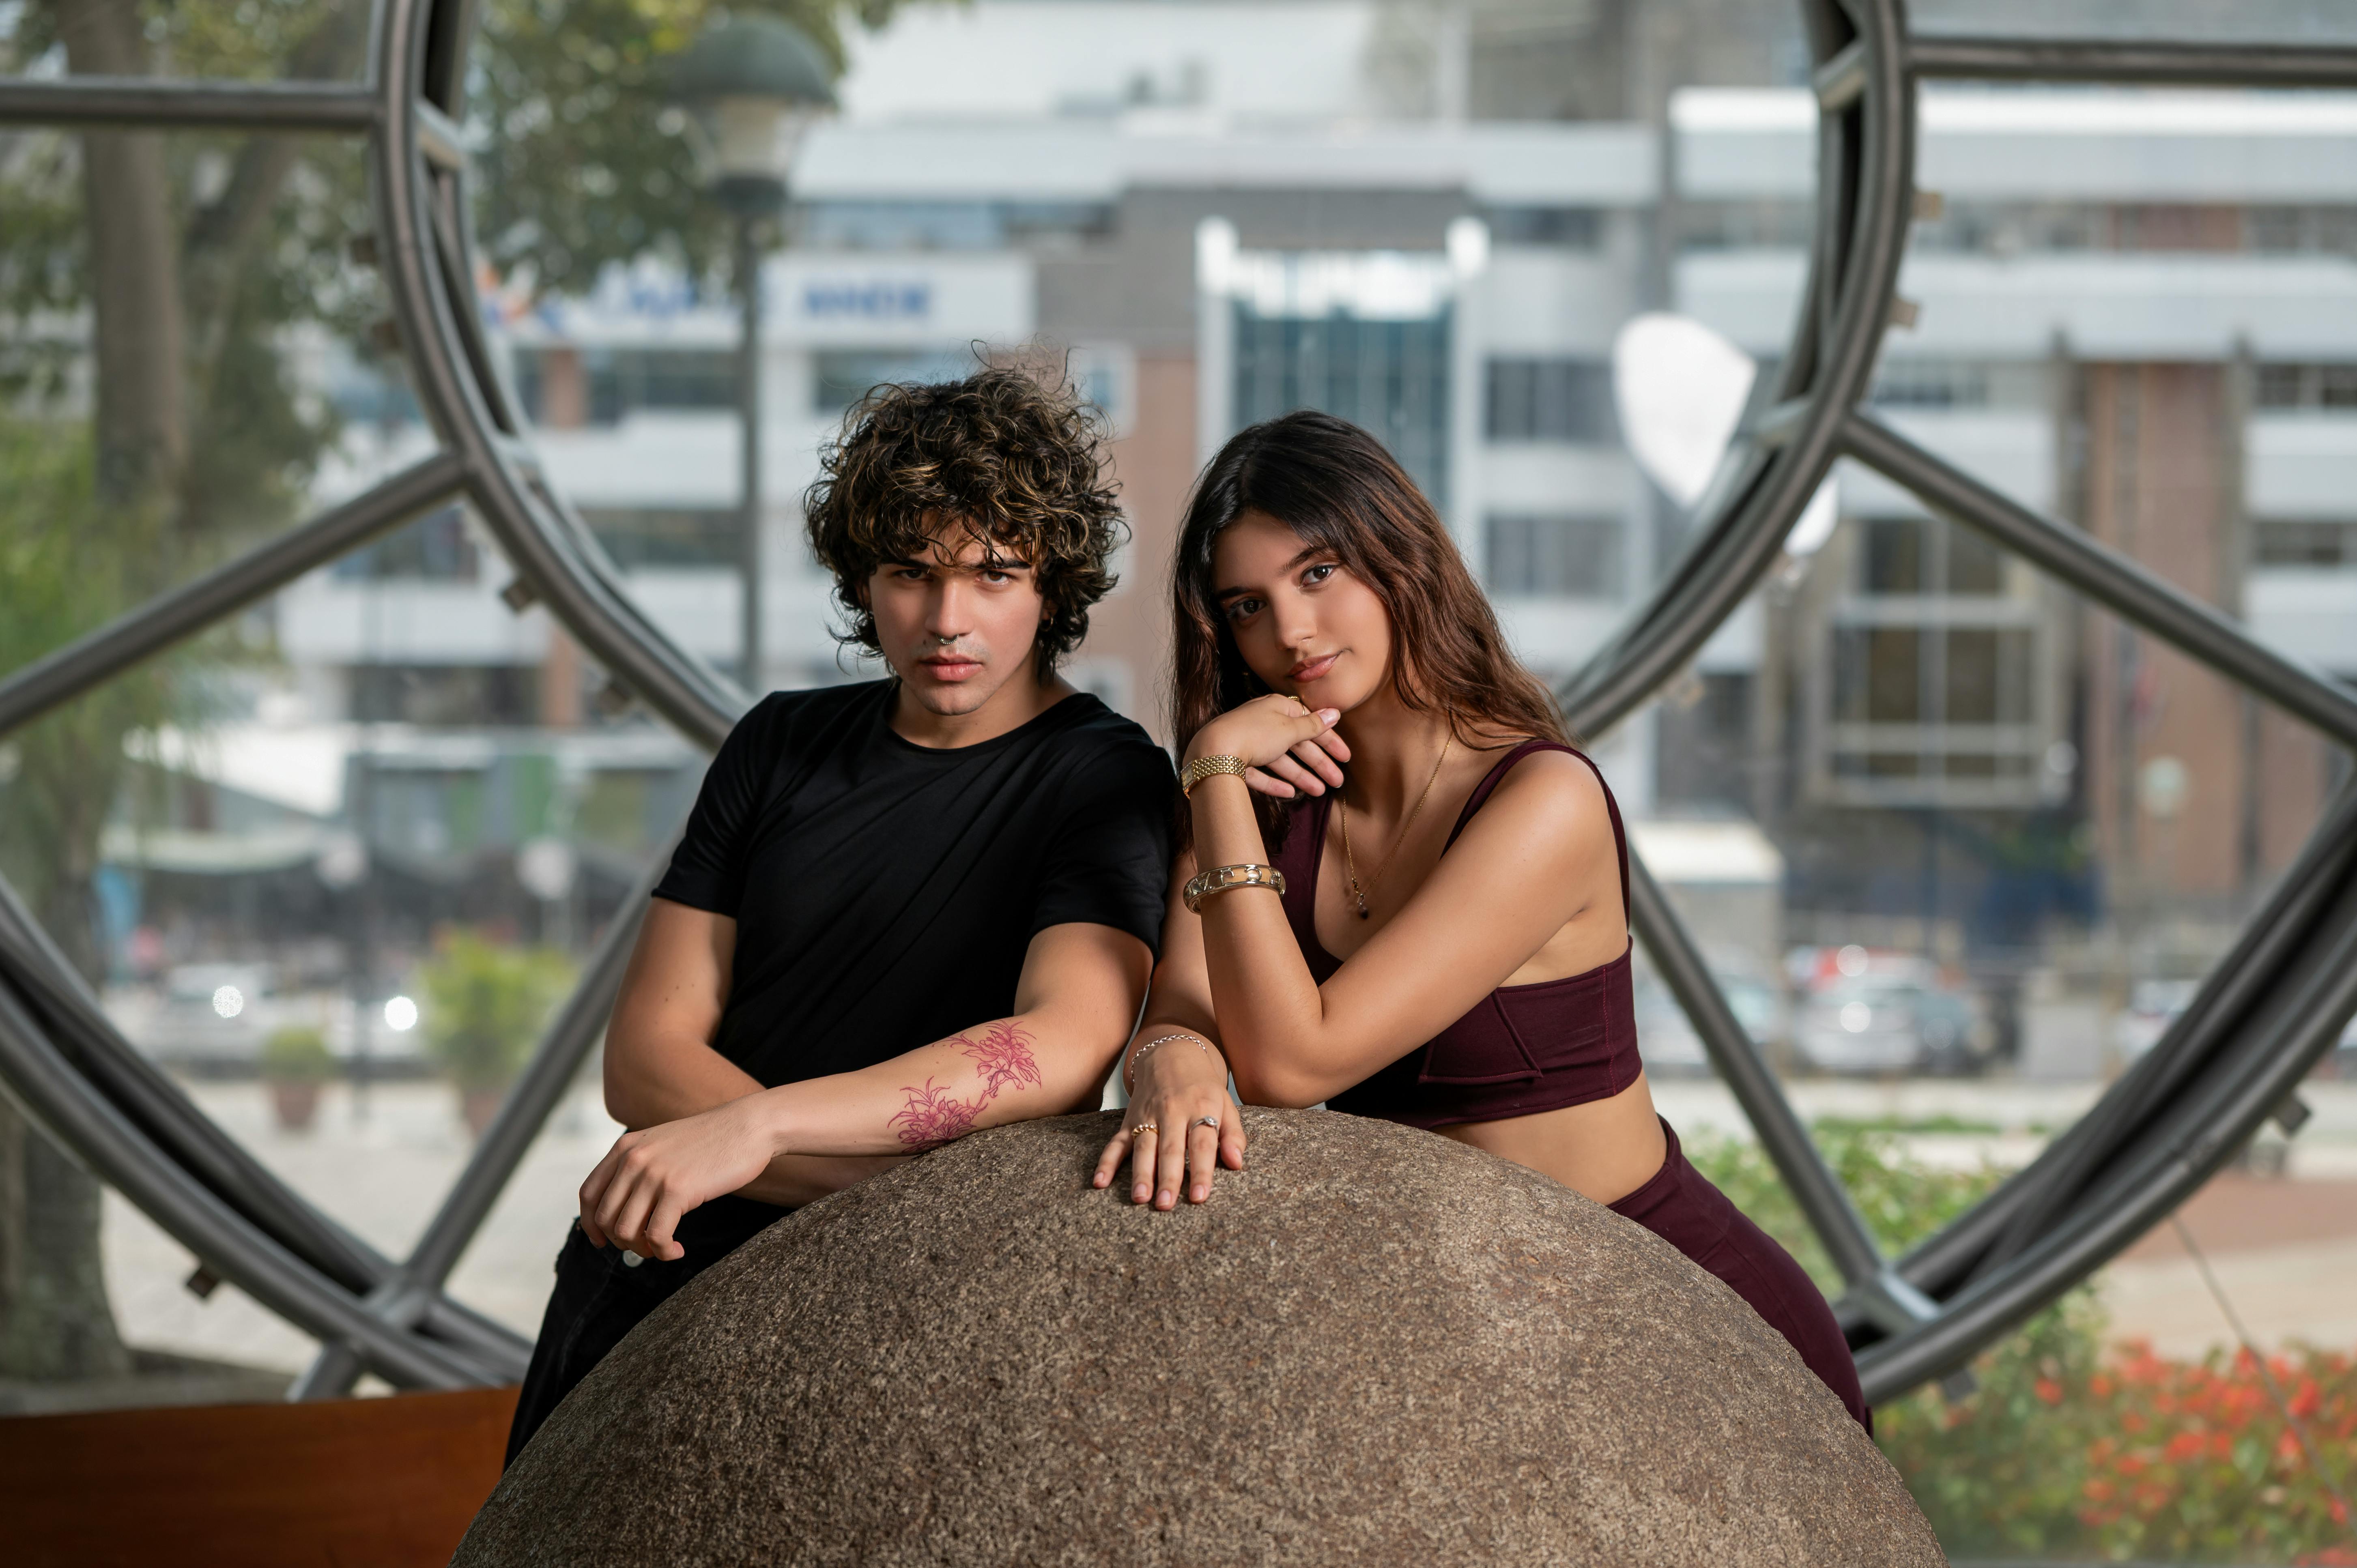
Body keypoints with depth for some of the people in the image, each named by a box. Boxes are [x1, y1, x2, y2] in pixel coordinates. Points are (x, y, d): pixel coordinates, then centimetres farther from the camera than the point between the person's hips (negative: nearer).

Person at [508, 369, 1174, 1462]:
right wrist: (901, 1185, -17)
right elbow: (643, 1058, 0)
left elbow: (1063, 1045, -24)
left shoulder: (1107, 784, -6)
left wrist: (756, 1127, -35)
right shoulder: (782, 746, 8)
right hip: (638, 1276, 4)